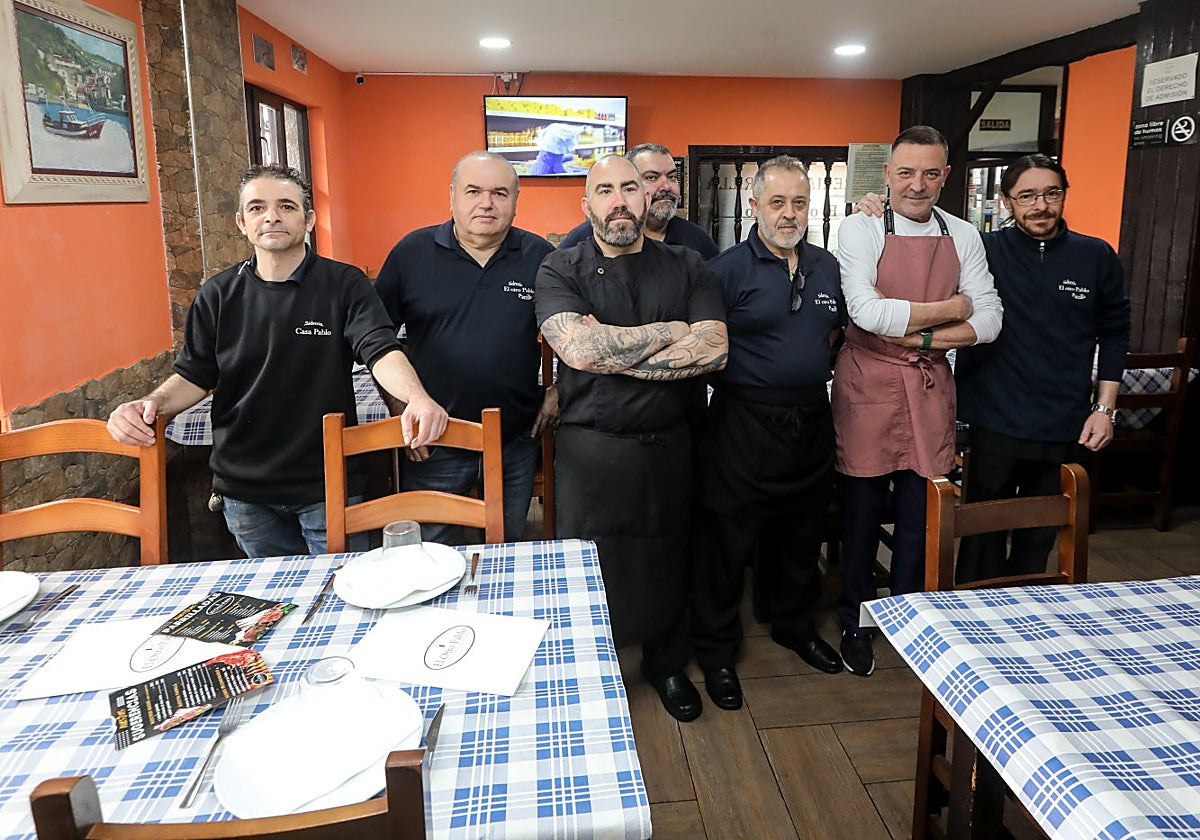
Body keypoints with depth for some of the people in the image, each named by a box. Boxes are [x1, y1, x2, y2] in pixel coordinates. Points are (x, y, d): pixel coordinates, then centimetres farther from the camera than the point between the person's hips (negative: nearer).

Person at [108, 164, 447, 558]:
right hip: (245, 489, 3)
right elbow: (194, 376, 8)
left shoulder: (344, 284, -6)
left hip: (327, 485, -3)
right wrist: (151, 404, -13)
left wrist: (416, 396, -39)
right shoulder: (218, 296, 3)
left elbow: (381, 351, -18)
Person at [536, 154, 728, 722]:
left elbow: (713, 350, -11)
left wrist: (611, 353, -17)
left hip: (667, 445, 2)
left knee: (666, 559, 17)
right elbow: (578, 349, -21)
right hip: (590, 447, -2)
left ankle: (666, 665, 40)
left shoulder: (686, 267, 3)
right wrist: (672, 330, -12)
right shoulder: (560, 271, -3)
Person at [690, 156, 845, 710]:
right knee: (726, 539, 3)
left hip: (812, 421, 6)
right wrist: (743, 379, -12)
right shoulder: (729, 269, -9)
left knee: (802, 533, 20)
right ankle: (716, 650, 20)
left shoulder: (827, 267, 9)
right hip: (745, 423, -6)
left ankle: (794, 624, 42)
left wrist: (808, 368, 13)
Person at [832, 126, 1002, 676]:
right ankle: (855, 623, 27)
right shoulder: (861, 230, -5)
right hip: (868, 385, -3)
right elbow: (866, 311, -19)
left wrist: (924, 338, -13)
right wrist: (950, 309, -10)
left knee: (922, 513, 11)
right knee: (861, 511, 7)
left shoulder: (963, 237, 8)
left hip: (930, 388, 4)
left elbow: (990, 320, 2)